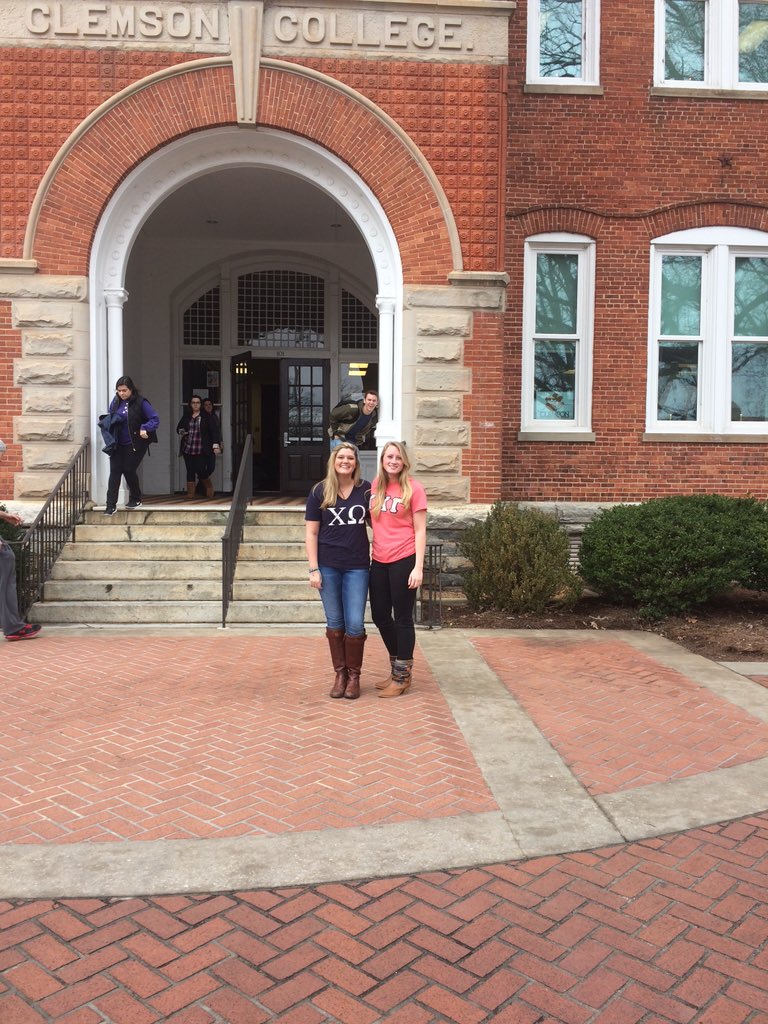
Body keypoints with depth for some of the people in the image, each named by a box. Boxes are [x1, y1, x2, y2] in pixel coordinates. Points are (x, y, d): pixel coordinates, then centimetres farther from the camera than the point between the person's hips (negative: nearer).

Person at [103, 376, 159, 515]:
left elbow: (155, 419, -11)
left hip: (135, 444, -4)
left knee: (128, 470, 0)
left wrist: (145, 429, -28)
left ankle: (136, 499, 24)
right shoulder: (115, 402, 5)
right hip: (118, 445, 4)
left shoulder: (140, 403, -10)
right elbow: (110, 420, 15)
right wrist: (110, 440, -1)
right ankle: (111, 505, 0)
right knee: (115, 471, -2)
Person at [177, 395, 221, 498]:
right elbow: (179, 427, 23)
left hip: (201, 450, -4)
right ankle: (190, 495, 9)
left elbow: (214, 431, -4)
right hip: (187, 450, 4)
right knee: (190, 472, 4)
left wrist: (216, 445, -12)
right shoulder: (186, 416, 12)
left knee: (201, 470, -8)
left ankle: (209, 487, 20)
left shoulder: (207, 416, 0)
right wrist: (181, 431, -2)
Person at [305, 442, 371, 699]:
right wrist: (313, 569, -6)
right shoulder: (320, 492, -1)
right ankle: (339, 674, 22)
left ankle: (354, 676, 16)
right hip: (328, 566, 0)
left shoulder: (365, 489, 1)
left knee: (355, 624, -1)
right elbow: (311, 533, 0)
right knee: (335, 622, 9)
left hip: (357, 566, 0)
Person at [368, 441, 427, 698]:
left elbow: (420, 531, -7)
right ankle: (396, 668, 32)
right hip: (379, 561, 6)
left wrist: (418, 567, -13)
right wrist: (370, 551, 11)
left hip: (403, 560, -6)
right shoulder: (375, 486, 8)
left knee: (402, 618, 3)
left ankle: (403, 676, 18)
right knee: (380, 616, 13)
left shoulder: (413, 488, -7)